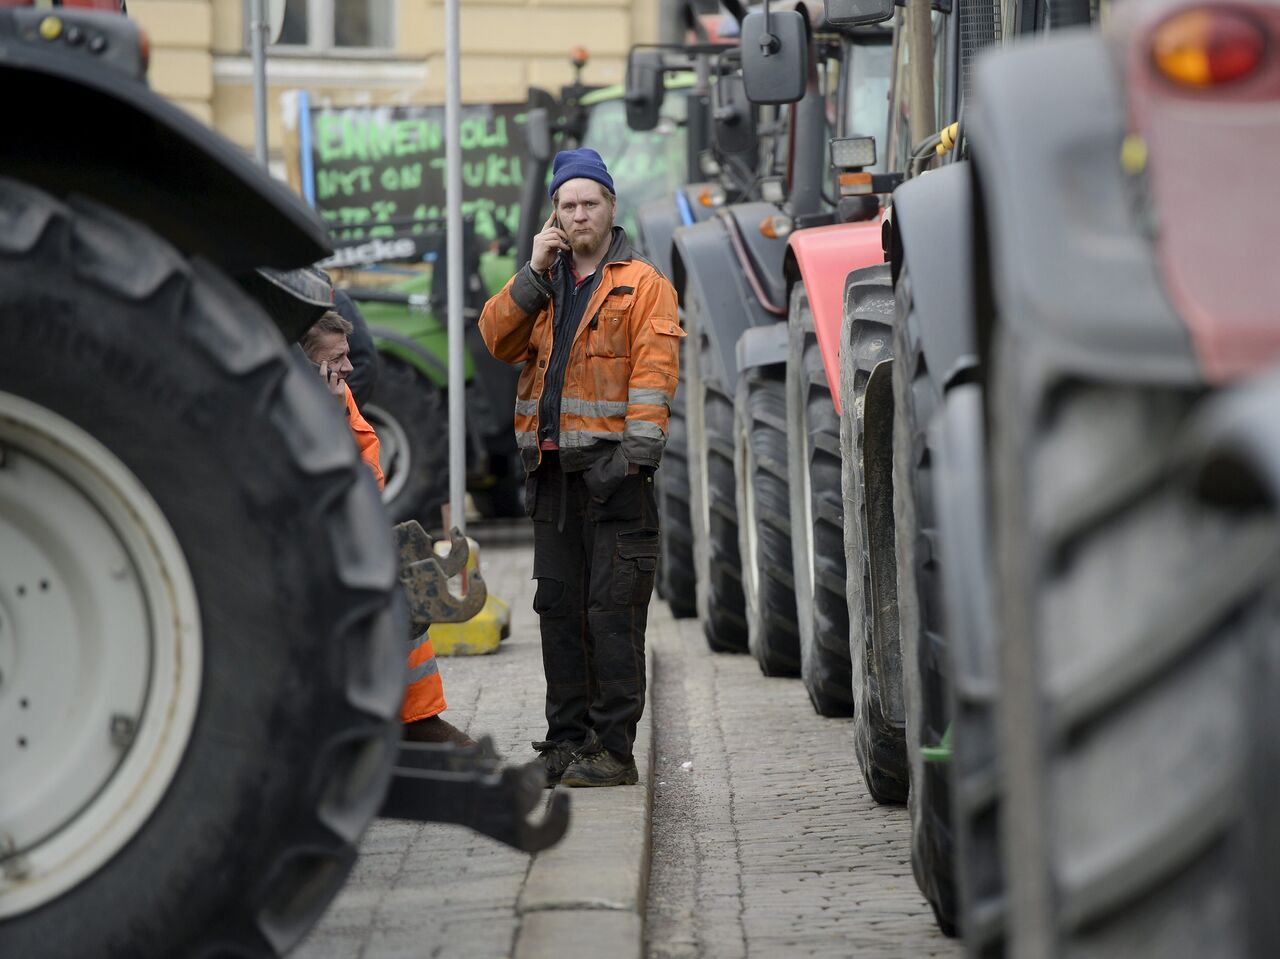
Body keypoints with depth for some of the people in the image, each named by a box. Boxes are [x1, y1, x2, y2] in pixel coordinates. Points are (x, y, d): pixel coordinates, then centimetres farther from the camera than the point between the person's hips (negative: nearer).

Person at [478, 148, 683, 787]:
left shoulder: (642, 285, 2)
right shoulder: (542, 287, 19)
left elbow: (653, 370, -8)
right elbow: (497, 339, 5)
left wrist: (637, 451, -18)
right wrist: (534, 273, -4)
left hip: (610, 467, -6)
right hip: (552, 470, 6)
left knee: (613, 610, -7)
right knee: (560, 608, 9)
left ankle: (613, 747, -6)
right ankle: (568, 739, 16)